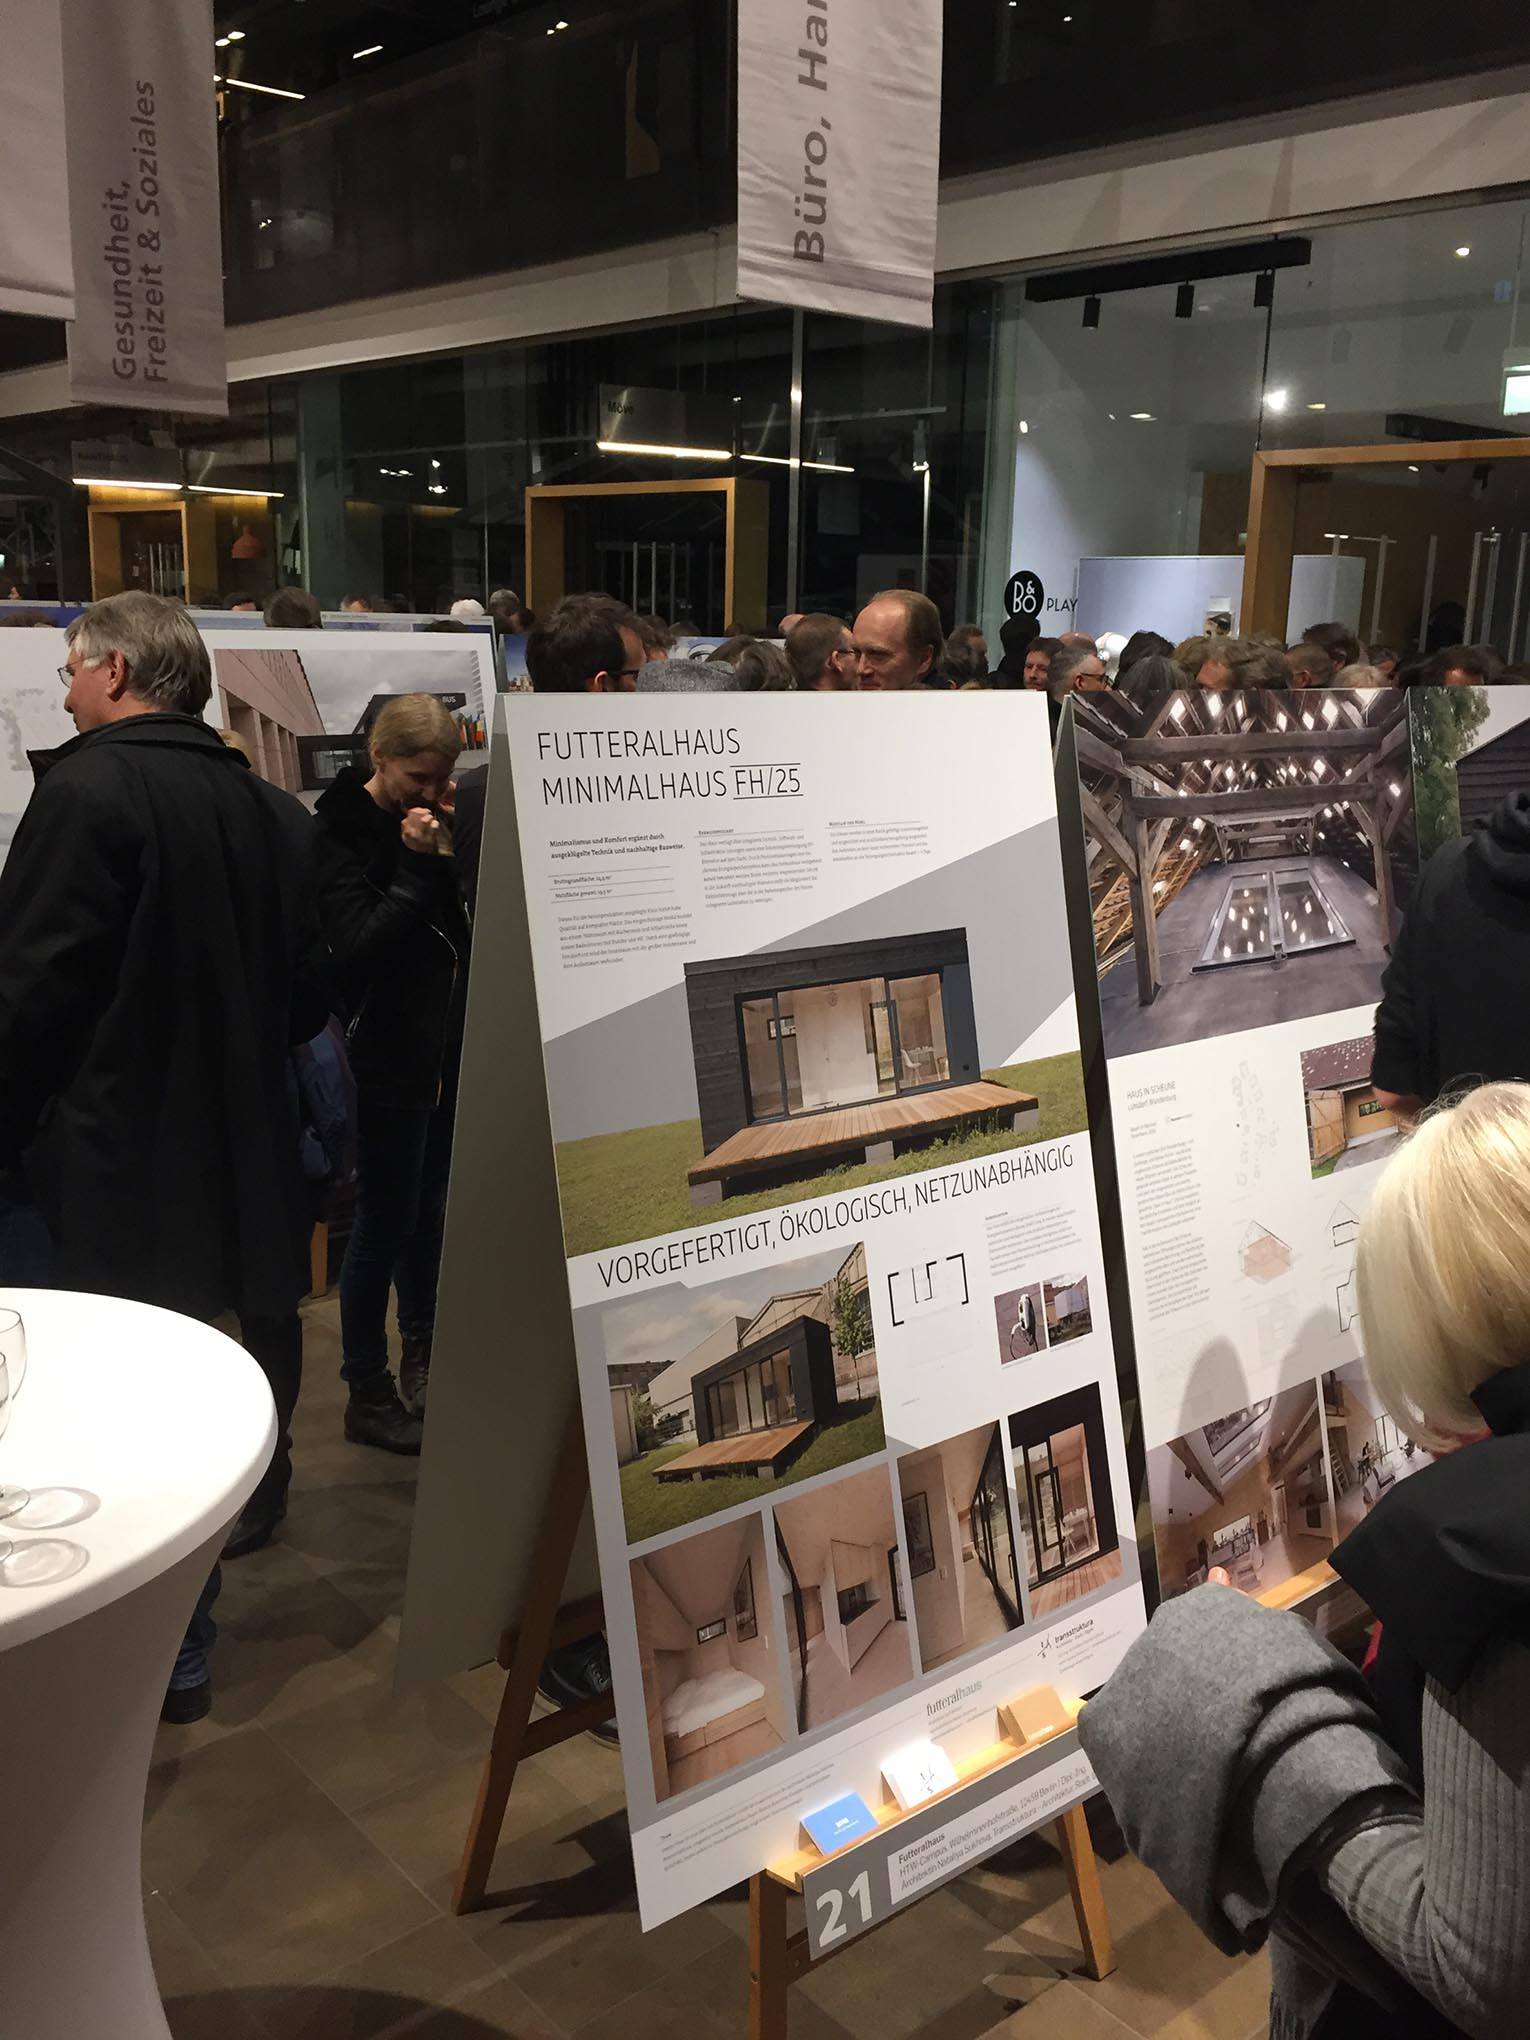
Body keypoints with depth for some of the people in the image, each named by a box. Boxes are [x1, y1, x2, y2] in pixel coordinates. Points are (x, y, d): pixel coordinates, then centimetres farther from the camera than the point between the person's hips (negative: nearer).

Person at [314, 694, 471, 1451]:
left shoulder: (430, 819, 6)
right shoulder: (341, 833, -13)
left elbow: (467, 917, 8)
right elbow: (359, 946, -22)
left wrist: (456, 853, -7)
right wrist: (420, 865, -24)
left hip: (447, 1044, 7)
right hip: (389, 1053, -7)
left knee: (429, 1207, 17)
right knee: (386, 1221, 0)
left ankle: (422, 1354, 33)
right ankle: (368, 1395, 12)